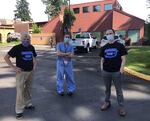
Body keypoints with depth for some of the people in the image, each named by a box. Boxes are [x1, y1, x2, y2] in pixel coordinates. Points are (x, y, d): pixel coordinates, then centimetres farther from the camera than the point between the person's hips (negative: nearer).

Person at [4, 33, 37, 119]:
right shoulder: (17, 48, -10)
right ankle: (19, 110, 8)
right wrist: (13, 67, -14)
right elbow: (6, 57, -8)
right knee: (20, 91, -3)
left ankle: (28, 104, 34)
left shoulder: (31, 47, 6)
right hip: (21, 72, -5)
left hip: (30, 72, 5)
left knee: (28, 89, 17)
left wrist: (34, 65, 7)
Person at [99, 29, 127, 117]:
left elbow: (123, 59, -5)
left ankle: (121, 106, 17)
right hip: (106, 72, 4)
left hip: (116, 72, -3)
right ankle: (107, 102, 33)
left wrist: (121, 69, -13)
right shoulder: (104, 47, 9)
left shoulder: (120, 46, -2)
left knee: (119, 90, 5)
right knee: (107, 88, 16)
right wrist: (102, 68, 2)